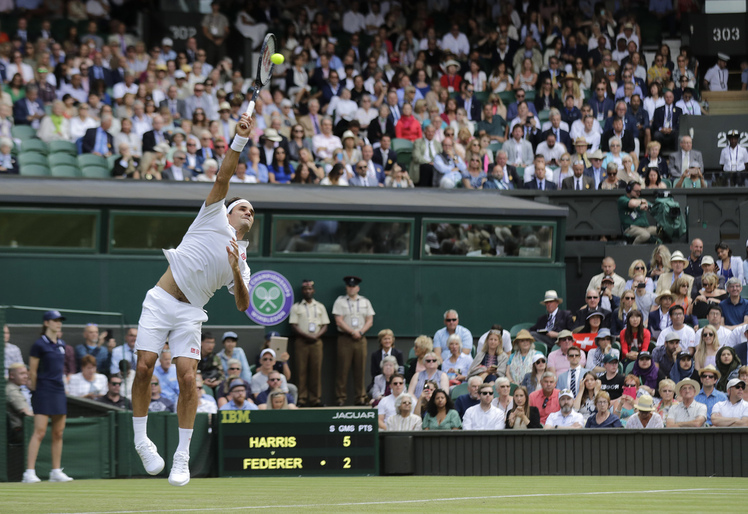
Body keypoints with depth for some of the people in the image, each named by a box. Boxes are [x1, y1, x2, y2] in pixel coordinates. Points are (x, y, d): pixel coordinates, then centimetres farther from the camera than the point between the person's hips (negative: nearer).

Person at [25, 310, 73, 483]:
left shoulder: (61, 344, 12)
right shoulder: (39, 345, -9)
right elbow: (32, 371, -5)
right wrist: (36, 388, 3)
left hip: (59, 391, 7)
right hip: (43, 393, -7)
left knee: (58, 433, 8)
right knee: (39, 432, -12)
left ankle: (56, 471, 14)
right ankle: (30, 472, -13)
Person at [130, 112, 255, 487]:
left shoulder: (242, 262, 17)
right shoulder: (214, 218, 11)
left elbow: (242, 305, 7)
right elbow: (223, 179, -2)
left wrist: (235, 270, -9)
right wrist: (239, 140, -12)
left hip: (190, 312, 2)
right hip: (160, 300, -2)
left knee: (187, 377, -13)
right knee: (144, 368, -13)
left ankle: (182, 457, -6)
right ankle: (141, 439, 4)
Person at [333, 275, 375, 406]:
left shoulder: (365, 302, 15)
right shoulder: (340, 301, 6)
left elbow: (370, 321, 10)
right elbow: (339, 321, -3)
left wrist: (360, 332, -6)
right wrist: (352, 332, -10)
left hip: (360, 339, 3)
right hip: (345, 338, -3)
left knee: (360, 369, 0)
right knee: (343, 369, -6)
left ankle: (361, 398, 2)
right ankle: (340, 398, -5)